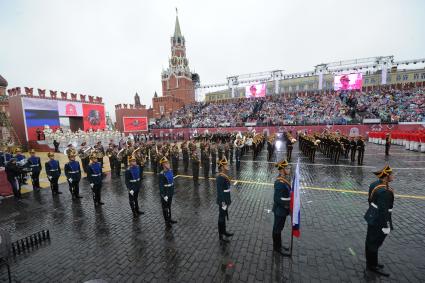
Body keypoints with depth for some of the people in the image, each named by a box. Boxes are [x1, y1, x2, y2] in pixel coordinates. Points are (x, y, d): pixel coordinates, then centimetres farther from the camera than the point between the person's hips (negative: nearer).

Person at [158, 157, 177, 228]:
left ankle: (169, 219, 39)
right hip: (165, 194, -6)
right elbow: (161, 186, -21)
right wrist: (164, 195, -20)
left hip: (171, 192, 7)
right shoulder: (161, 174, -23)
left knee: (169, 206, 22)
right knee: (165, 207, 12)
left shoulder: (170, 171, -1)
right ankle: (167, 221, 27)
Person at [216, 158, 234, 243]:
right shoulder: (220, 177, -25)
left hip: (226, 199, 9)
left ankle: (224, 231, 42)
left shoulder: (224, 175, 3)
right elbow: (220, 191, -24)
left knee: (224, 216, 23)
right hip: (222, 201, -9)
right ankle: (220, 237, 23)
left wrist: (228, 200, 17)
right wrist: (223, 203, -21)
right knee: (221, 217, 6)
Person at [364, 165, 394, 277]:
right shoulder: (385, 191, -28)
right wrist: (386, 226, -16)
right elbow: (383, 211, -25)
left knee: (370, 241, 21)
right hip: (379, 221, -9)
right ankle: (372, 266, 27)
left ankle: (370, 262, 38)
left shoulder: (375, 184, -1)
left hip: (372, 218, 9)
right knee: (375, 243, 9)